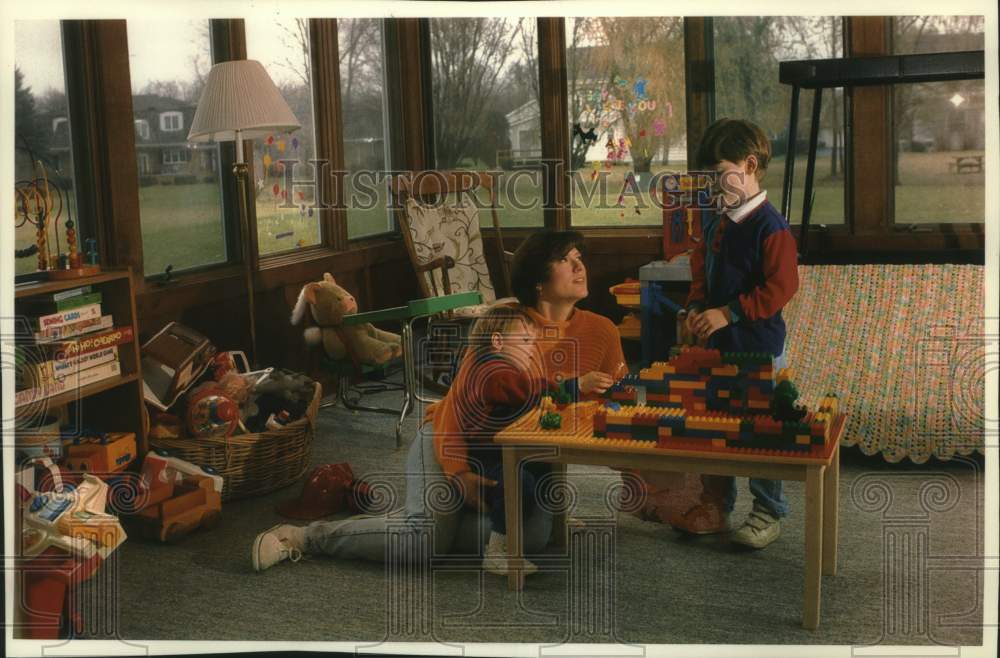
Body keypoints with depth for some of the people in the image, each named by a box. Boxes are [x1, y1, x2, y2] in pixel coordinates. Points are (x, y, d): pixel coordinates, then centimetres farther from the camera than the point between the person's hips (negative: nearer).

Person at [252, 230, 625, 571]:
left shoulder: (600, 332, -5)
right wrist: (459, 472, -23)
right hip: (452, 442, -4)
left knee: (533, 537, -24)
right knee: (424, 542, -23)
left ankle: (437, 520, -1)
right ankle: (302, 537, -5)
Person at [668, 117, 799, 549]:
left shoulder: (770, 227, -16)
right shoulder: (715, 226, 10)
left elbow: (781, 287, -20)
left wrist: (728, 313, -21)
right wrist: (696, 308, 2)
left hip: (758, 347, -8)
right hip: (716, 345, 8)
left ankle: (768, 514, 16)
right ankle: (715, 507, 27)